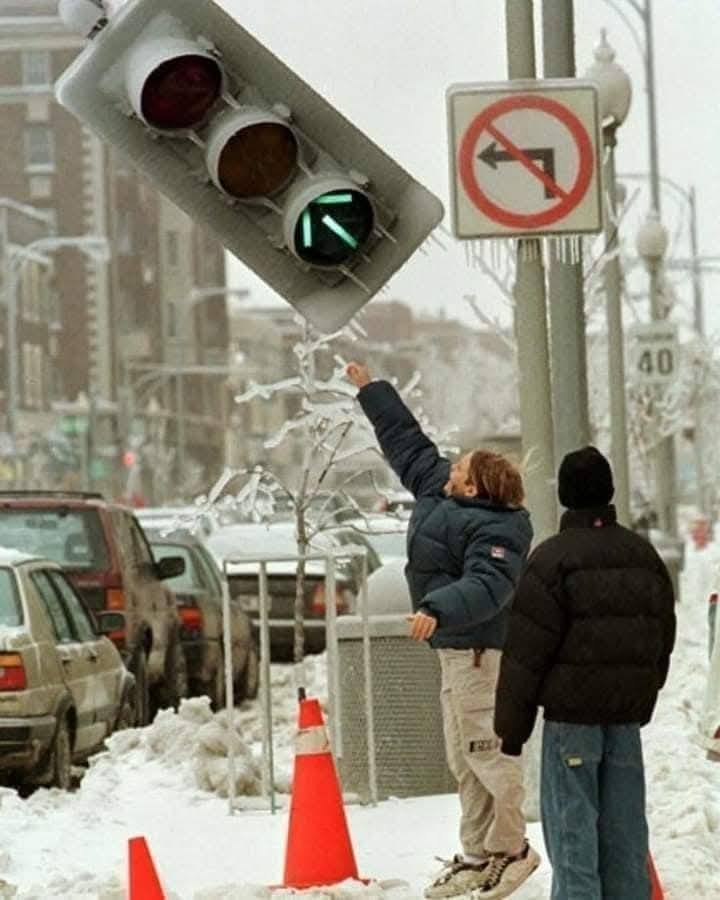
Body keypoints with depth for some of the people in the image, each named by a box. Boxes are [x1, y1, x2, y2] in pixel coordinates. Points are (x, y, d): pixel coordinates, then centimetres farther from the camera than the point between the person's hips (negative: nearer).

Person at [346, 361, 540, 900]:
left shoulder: (495, 530, -19)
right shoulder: (440, 492, 10)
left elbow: (486, 586, -33)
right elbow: (408, 445, 21)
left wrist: (438, 610, -47)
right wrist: (371, 391, 26)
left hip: (480, 649, -11)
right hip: (457, 648, 11)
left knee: (485, 749, -8)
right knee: (464, 759, 12)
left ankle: (510, 849, 1)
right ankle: (477, 855, 17)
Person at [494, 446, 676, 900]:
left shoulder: (553, 558, -9)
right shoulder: (645, 556, 11)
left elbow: (525, 652, -10)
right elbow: (664, 639, 19)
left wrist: (512, 725, -4)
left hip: (571, 714, -5)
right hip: (628, 712, 5)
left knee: (572, 828, -3)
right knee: (625, 830, 9)